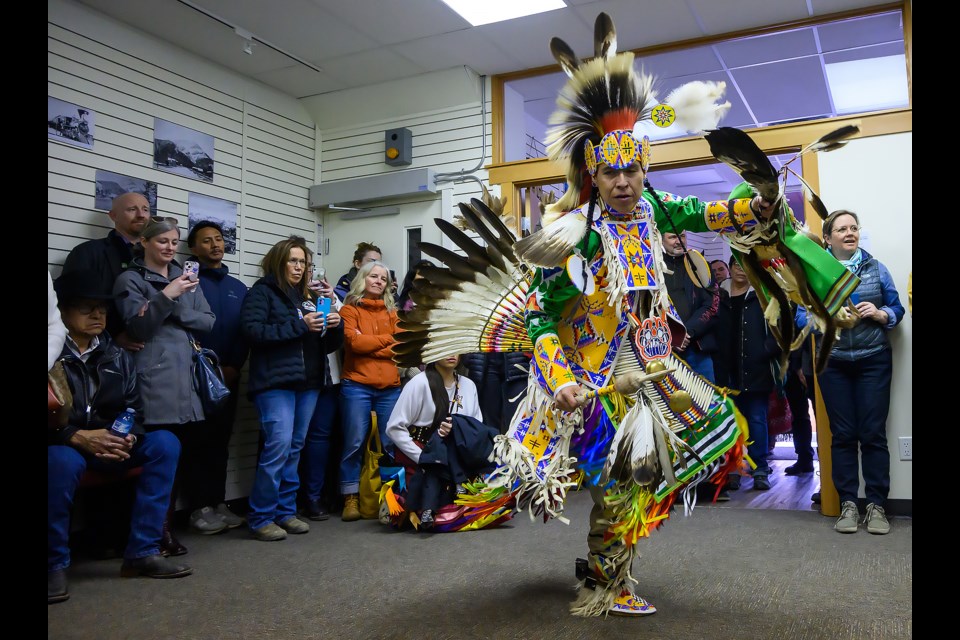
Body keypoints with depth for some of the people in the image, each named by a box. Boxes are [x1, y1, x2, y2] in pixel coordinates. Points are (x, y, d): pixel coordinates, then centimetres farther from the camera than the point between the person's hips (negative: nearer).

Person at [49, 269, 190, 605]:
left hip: (109, 446, 5)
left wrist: (128, 438, -17)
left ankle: (142, 551, -17)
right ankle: (55, 564, -18)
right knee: (63, 461, -39)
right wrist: (77, 437, -26)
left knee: (164, 442, -18)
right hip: (62, 447, -5)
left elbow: (135, 410, 5)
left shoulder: (118, 357, 7)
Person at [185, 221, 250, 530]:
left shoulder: (238, 287, 16)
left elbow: (245, 331, 9)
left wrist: (234, 366, -5)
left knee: (221, 439, 8)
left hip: (228, 375, 5)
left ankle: (218, 503, 15)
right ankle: (202, 506, 3)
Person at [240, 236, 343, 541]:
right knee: (279, 445, -14)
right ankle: (260, 517, -3)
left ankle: (285, 511, 18)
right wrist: (299, 325, -17)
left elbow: (327, 345, 22)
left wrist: (334, 327, 0)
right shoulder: (262, 292, 2)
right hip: (276, 381, -6)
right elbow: (253, 331, -14)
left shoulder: (309, 296, 21)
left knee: (295, 448, 9)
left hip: (308, 382, 7)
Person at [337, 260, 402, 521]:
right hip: (357, 386, -3)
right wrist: (386, 339, 0)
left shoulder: (392, 312, 16)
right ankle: (351, 499, 8)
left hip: (390, 387, 4)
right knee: (354, 443, -1)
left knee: (391, 444, 4)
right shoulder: (349, 309, 5)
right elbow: (354, 342, -11)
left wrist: (367, 344, -7)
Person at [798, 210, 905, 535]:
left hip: (874, 360, 0)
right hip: (833, 363, 0)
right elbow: (801, 315, 2)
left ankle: (876, 505, 9)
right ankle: (847, 504, 11)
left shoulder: (876, 268, 6)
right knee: (842, 434, 3)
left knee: (873, 433, 0)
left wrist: (880, 314, -11)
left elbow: (897, 308, 9)